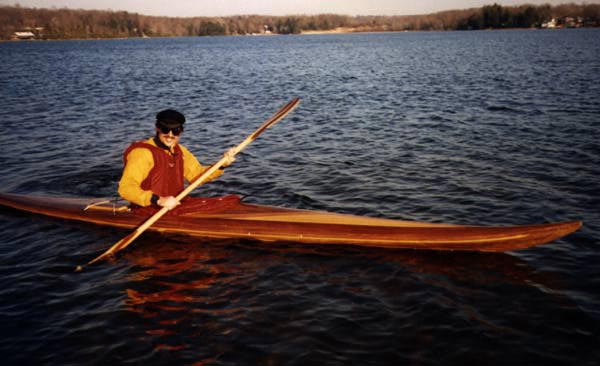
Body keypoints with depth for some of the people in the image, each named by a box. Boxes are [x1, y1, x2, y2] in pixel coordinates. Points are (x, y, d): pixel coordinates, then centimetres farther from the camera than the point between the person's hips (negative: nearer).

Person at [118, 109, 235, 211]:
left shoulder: (179, 151, 14)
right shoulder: (142, 152, -14)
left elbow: (197, 174, 17)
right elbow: (126, 188, -22)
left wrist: (222, 165, 0)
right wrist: (158, 200, -34)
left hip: (175, 207, 8)